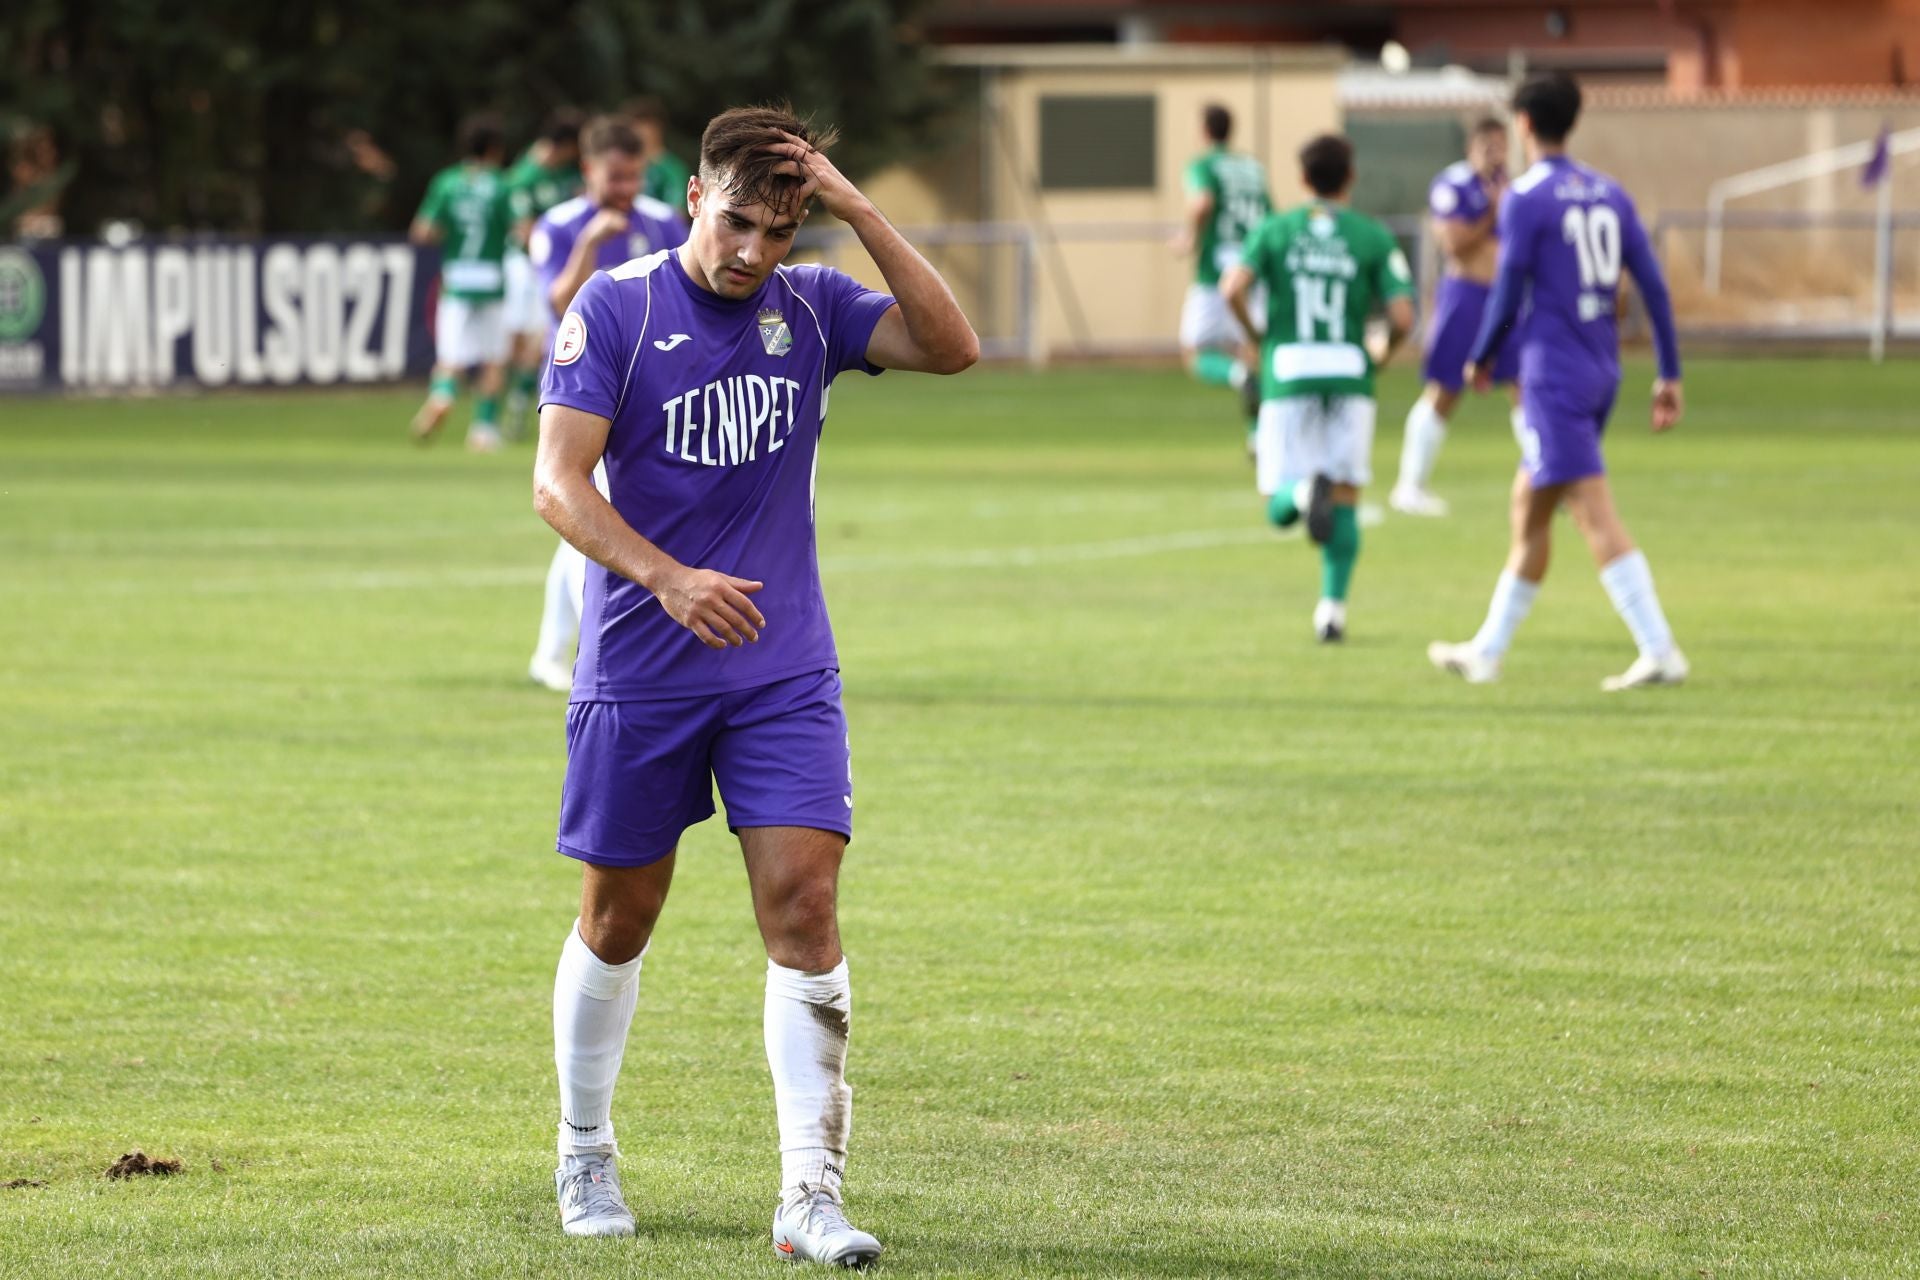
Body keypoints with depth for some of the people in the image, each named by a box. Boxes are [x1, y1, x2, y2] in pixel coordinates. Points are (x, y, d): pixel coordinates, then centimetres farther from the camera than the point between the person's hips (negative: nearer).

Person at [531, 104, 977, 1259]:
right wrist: (666, 578, -28)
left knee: (804, 903, -10)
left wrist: (861, 212, -16)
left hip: (785, 674, 2)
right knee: (620, 915, 10)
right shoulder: (615, 309, -7)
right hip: (639, 675, -2)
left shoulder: (811, 308, 3)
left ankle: (811, 1195, -11)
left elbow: (952, 348, -10)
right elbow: (559, 481, -13)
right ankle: (586, 1159, 30)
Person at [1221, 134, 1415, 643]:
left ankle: (1304, 491, -31)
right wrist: (1385, 351, 17)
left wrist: (1254, 334, 9)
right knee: (1345, 502, 8)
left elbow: (1234, 288, -10)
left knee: (1280, 507, 3)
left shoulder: (1276, 230, 7)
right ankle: (1333, 607, -2)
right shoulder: (1374, 238, 5)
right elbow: (1402, 316, -4)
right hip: (1349, 373, 0)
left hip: (1288, 377, 0)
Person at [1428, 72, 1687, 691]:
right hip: (1601, 372, 8)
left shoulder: (1525, 199, -10)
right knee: (1527, 508, 17)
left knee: (1597, 517, -12)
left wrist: (1481, 359, 7)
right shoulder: (1608, 194, 11)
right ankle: (1487, 652, 25)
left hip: (1554, 377, -8)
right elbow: (1653, 286, 8)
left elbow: (1509, 292, -10)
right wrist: (1669, 375, 10)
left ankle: (1660, 651, -21)